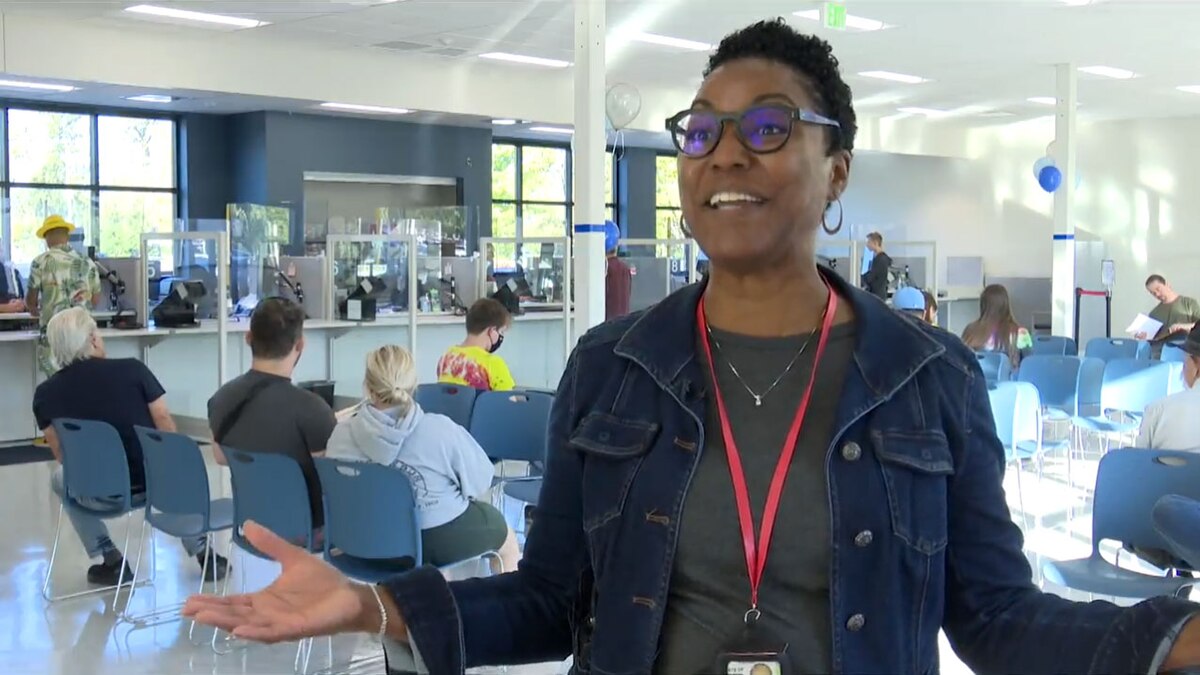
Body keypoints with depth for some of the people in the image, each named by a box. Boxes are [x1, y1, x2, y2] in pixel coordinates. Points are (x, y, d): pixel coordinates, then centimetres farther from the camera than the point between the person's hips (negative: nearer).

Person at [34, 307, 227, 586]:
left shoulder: (46, 393, -4)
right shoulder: (132, 369, -7)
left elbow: (63, 456, 2)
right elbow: (165, 423, -3)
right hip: (155, 483, 0)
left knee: (60, 478, 33)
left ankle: (110, 560, 27)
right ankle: (202, 553, 30)